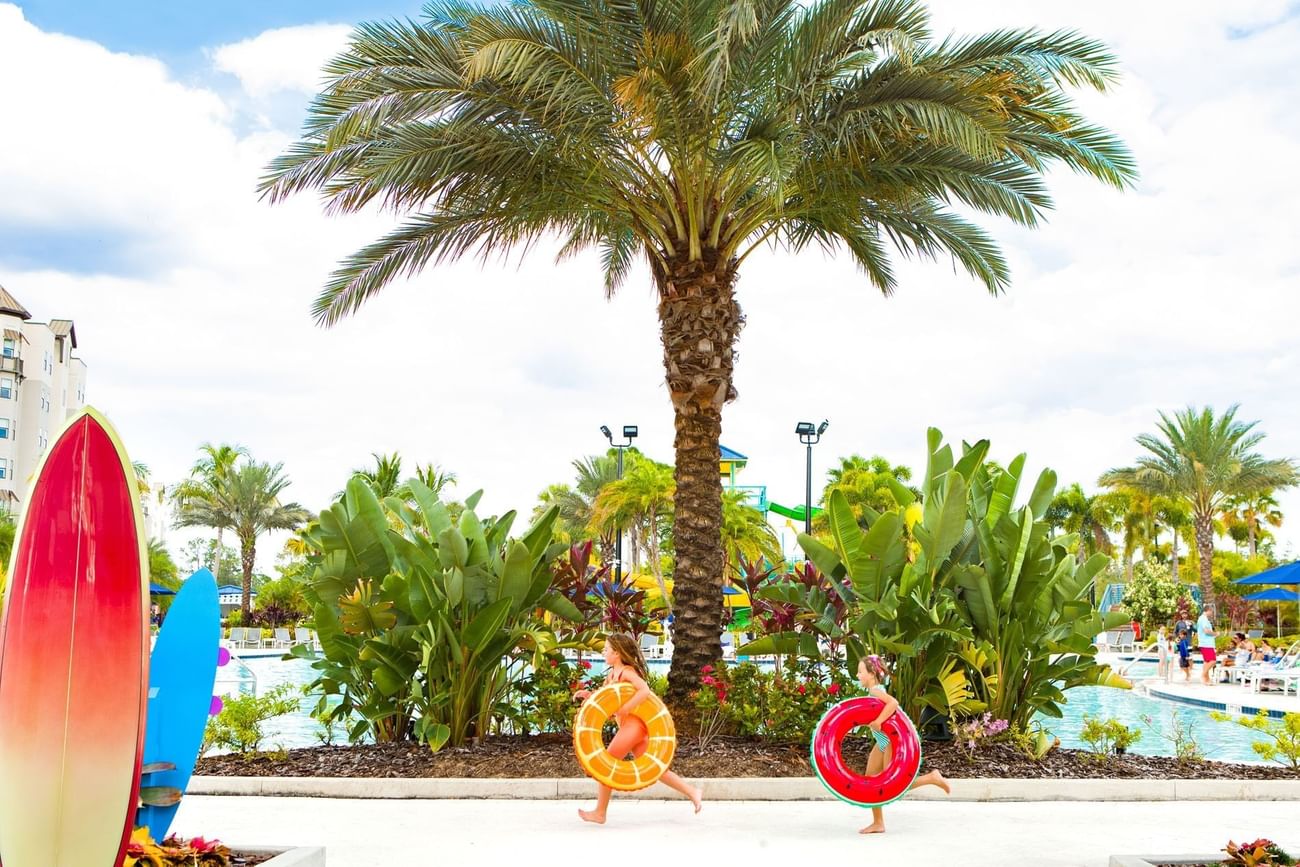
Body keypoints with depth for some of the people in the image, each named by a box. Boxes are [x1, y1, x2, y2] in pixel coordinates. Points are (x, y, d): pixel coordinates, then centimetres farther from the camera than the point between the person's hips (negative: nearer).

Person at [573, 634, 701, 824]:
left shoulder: (627, 672, -12)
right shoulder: (612, 674, 15)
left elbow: (644, 690, -27)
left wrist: (626, 708, -27)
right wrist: (588, 694, 3)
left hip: (633, 724, -9)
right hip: (629, 725, 9)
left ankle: (600, 813, 6)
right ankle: (691, 791, 10)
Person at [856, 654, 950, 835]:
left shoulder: (875, 690, -19)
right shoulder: (875, 690, 9)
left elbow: (893, 702, -37)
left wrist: (878, 721, -36)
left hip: (891, 741, -10)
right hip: (883, 742, 10)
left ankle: (932, 778, 5)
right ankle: (878, 823, 17)